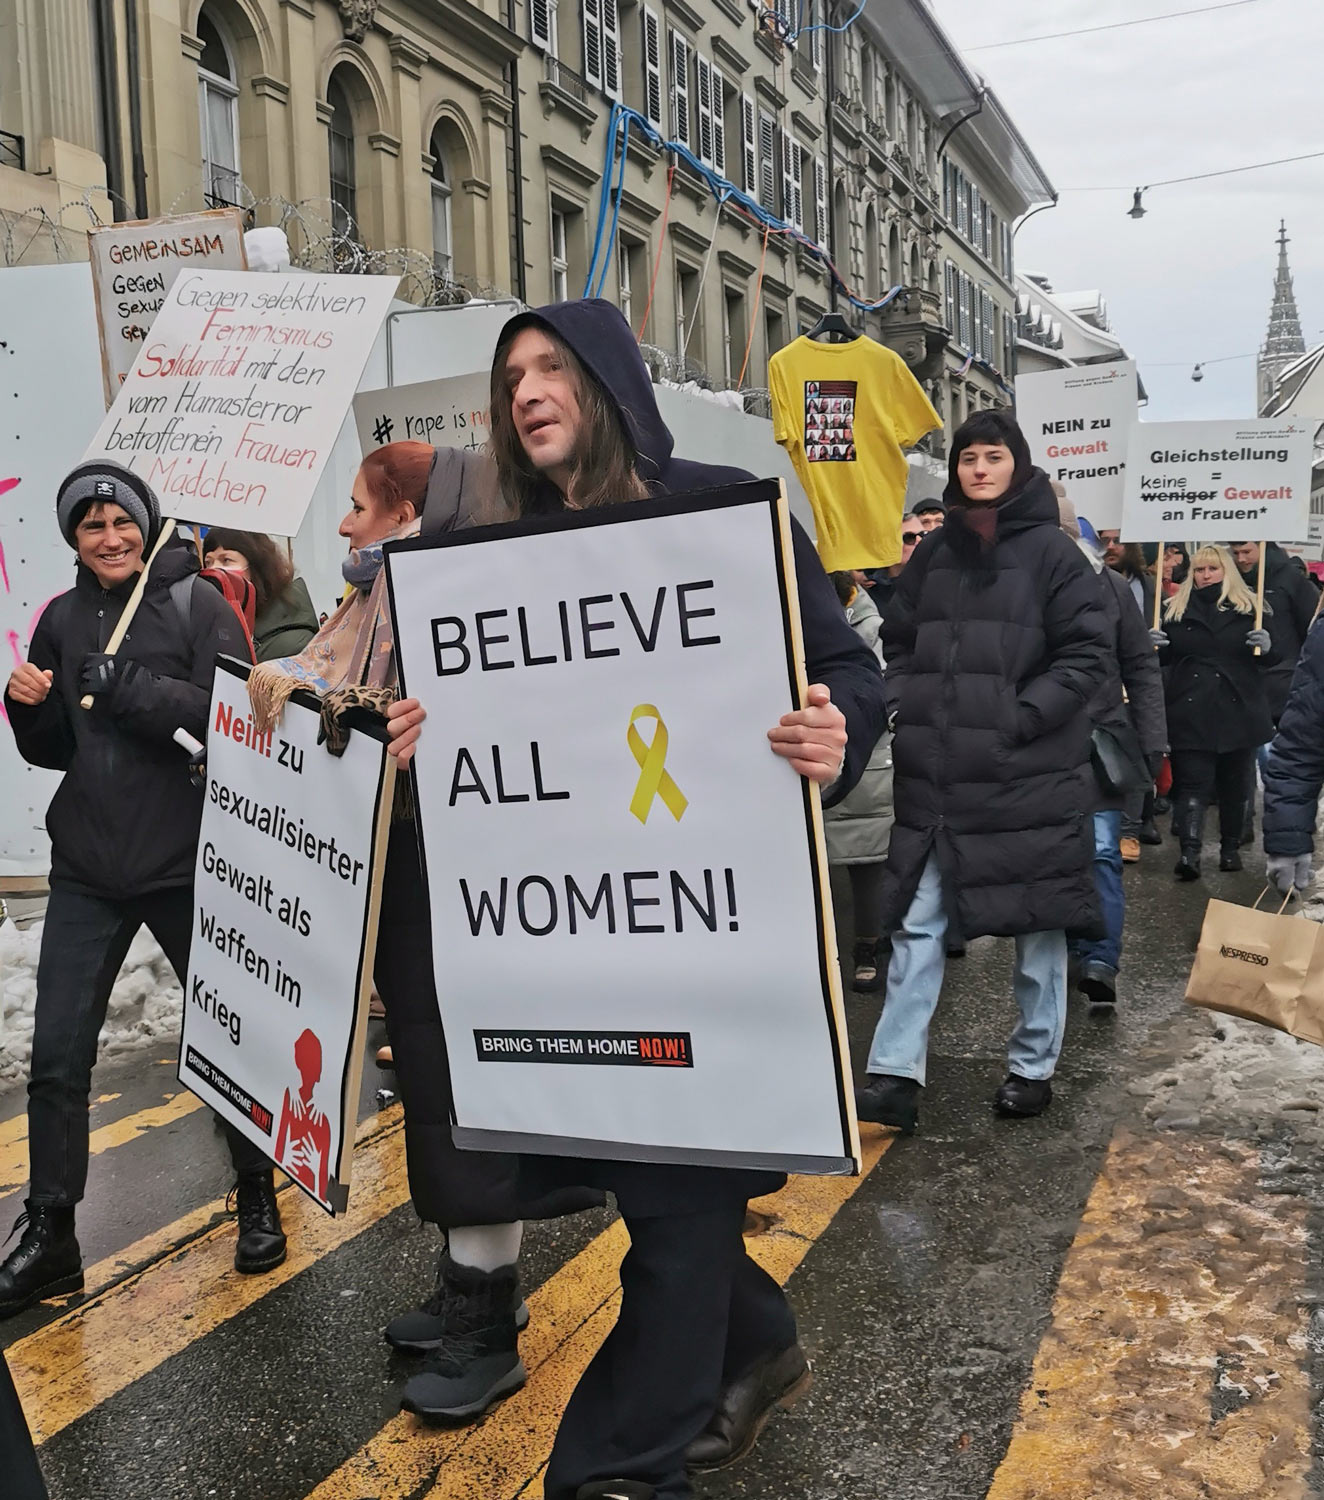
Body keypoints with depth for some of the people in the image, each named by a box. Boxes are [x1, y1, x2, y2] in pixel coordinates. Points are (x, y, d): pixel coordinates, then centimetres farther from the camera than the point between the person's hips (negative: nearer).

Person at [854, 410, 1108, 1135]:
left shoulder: (1051, 551, -2)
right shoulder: (932, 554, 12)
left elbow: (1086, 653, -6)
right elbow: (899, 643, 18)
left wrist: (1020, 717, -15)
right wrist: (901, 708, 1)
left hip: (1031, 776, -3)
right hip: (934, 777, 4)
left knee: (1037, 926, 9)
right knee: (916, 925, 1)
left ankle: (1033, 1067, 25)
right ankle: (895, 1077, 5)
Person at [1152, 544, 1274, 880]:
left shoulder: (1249, 608, 8)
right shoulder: (1176, 608, 9)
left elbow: (1268, 661, 10)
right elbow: (1165, 658, 14)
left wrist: (1266, 647, -13)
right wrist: (1156, 645, -8)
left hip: (1238, 711, 1)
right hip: (1190, 713, -1)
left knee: (1233, 783, 11)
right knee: (1192, 783, -9)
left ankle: (1230, 847, 25)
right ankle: (1189, 854, -17)